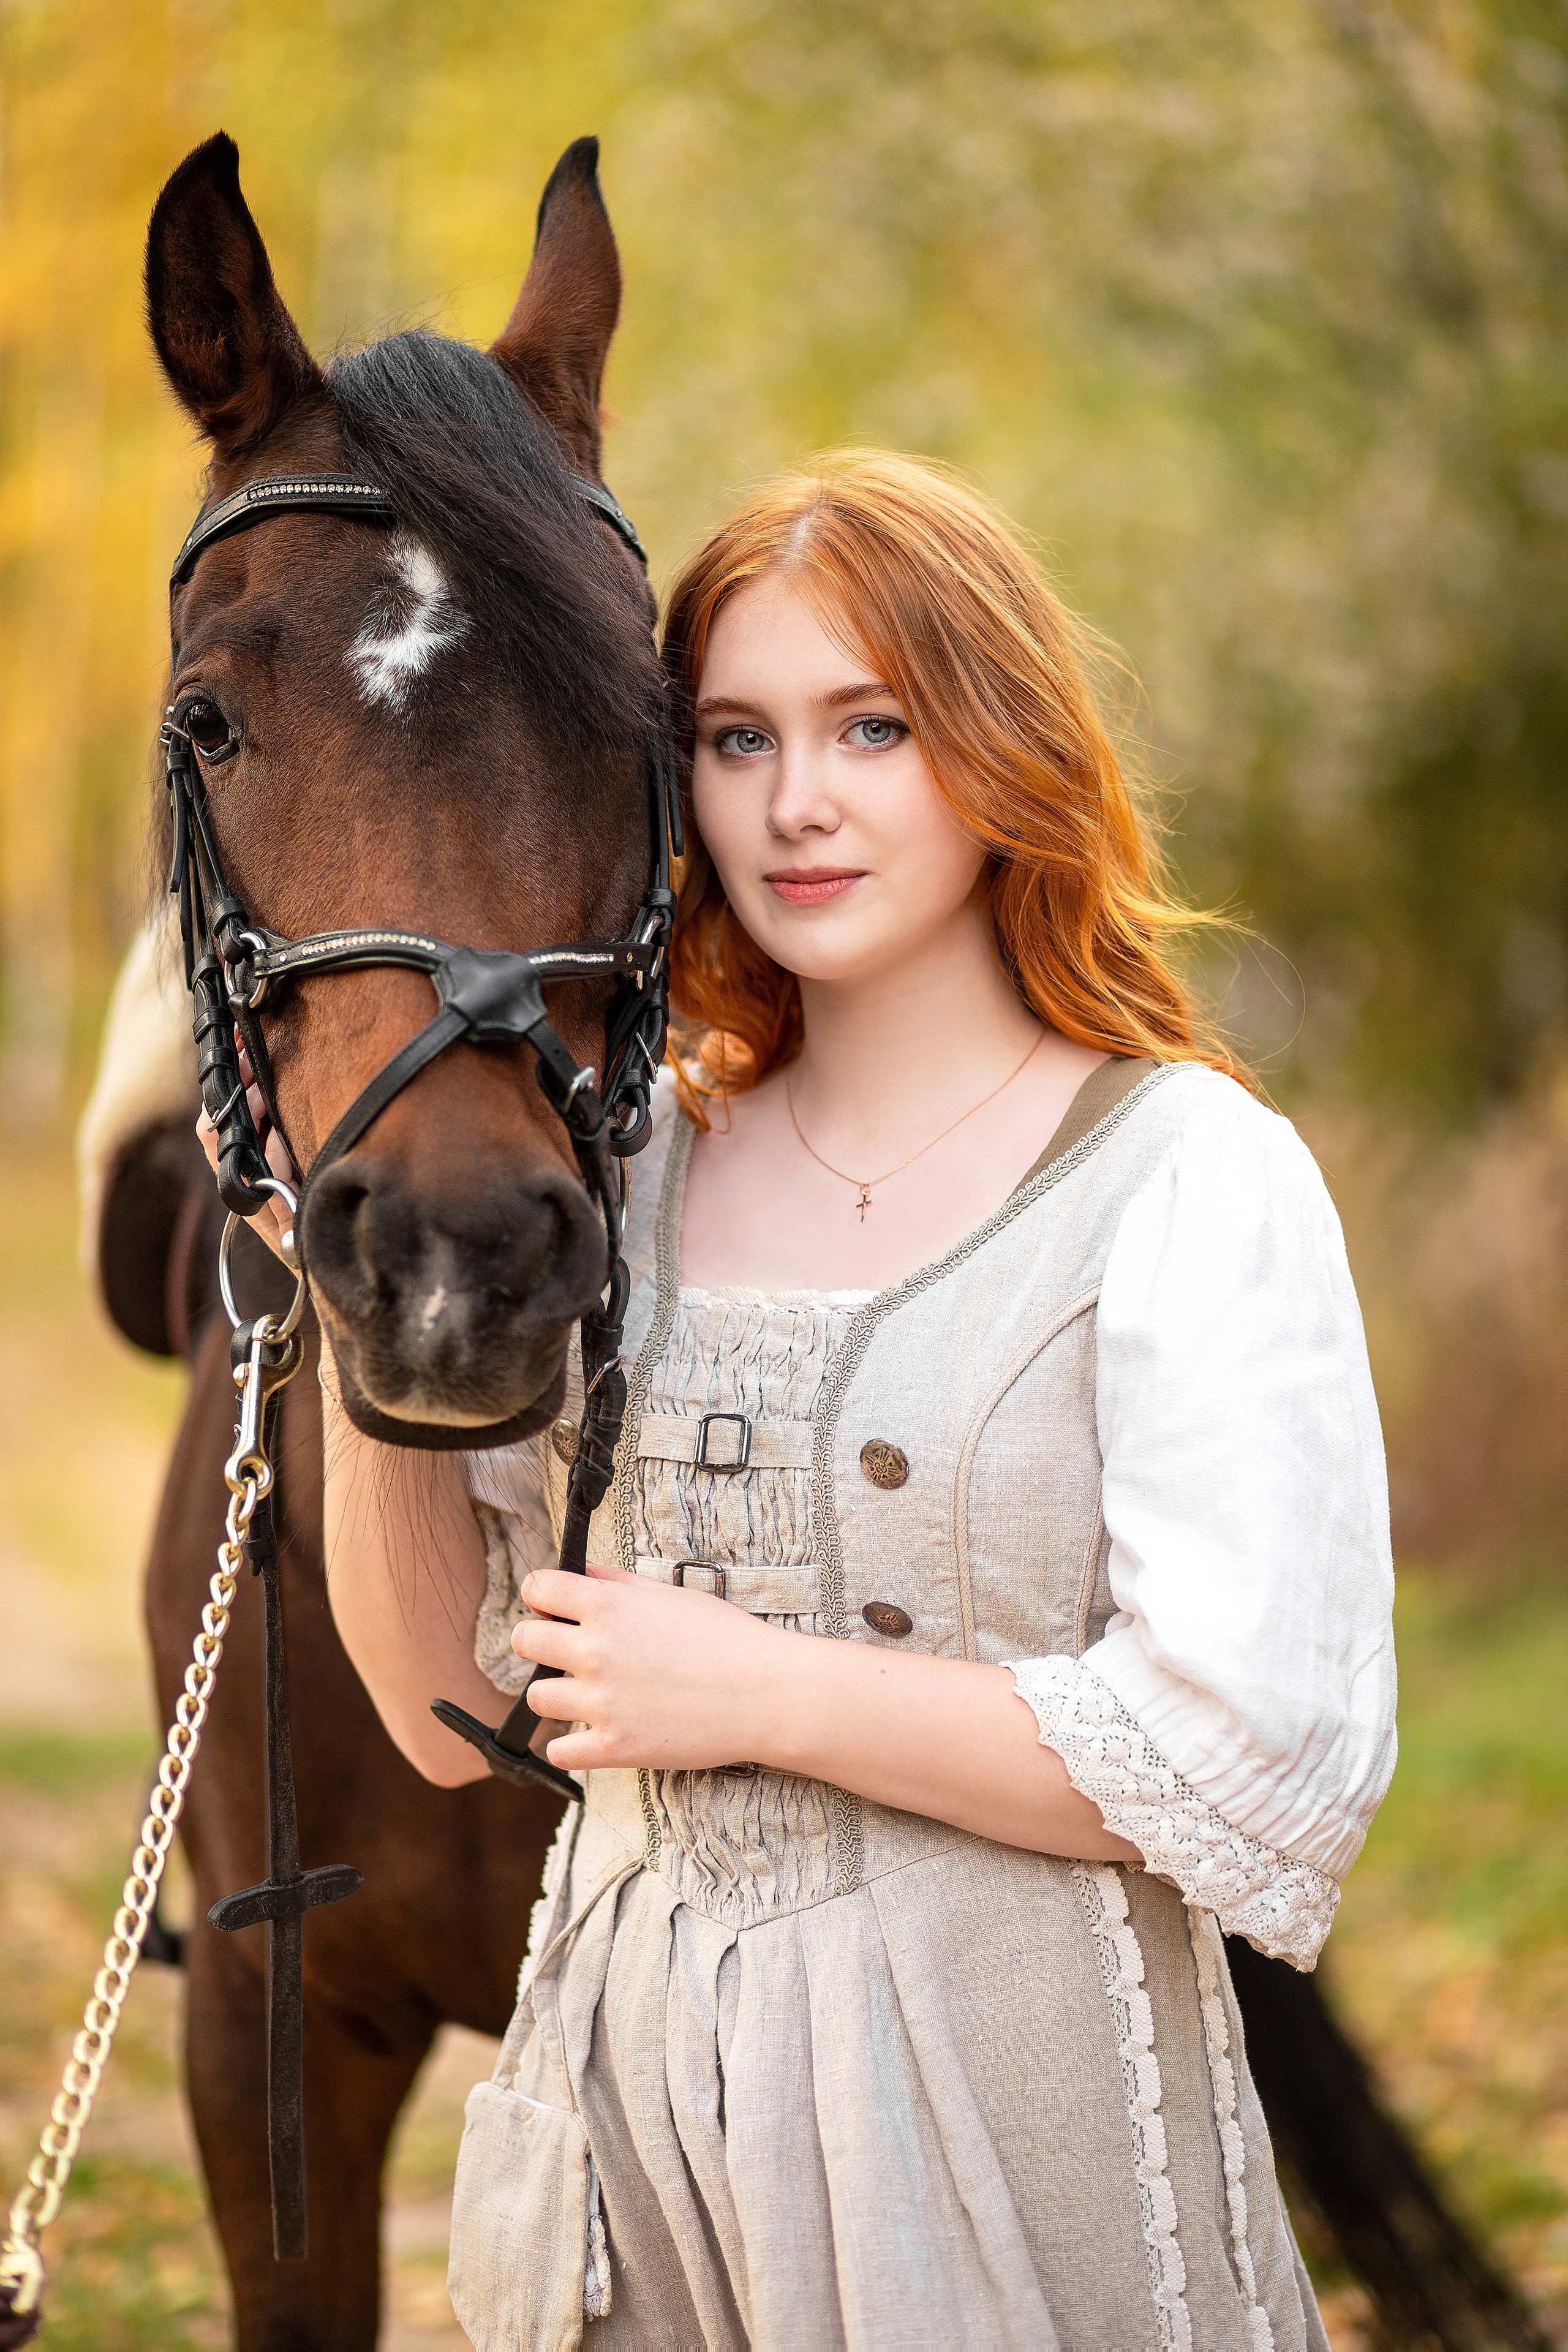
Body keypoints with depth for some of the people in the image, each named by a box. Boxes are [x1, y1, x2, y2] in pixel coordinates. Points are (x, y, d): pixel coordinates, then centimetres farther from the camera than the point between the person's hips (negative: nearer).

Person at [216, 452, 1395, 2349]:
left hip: (1010, 2116, -4)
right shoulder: (631, 1165, 6)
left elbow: (1274, 1764, -16)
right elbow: (451, 1700, 7)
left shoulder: (1191, 1180, -8)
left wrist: (763, 1692, -16)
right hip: (628, 2095, 5)